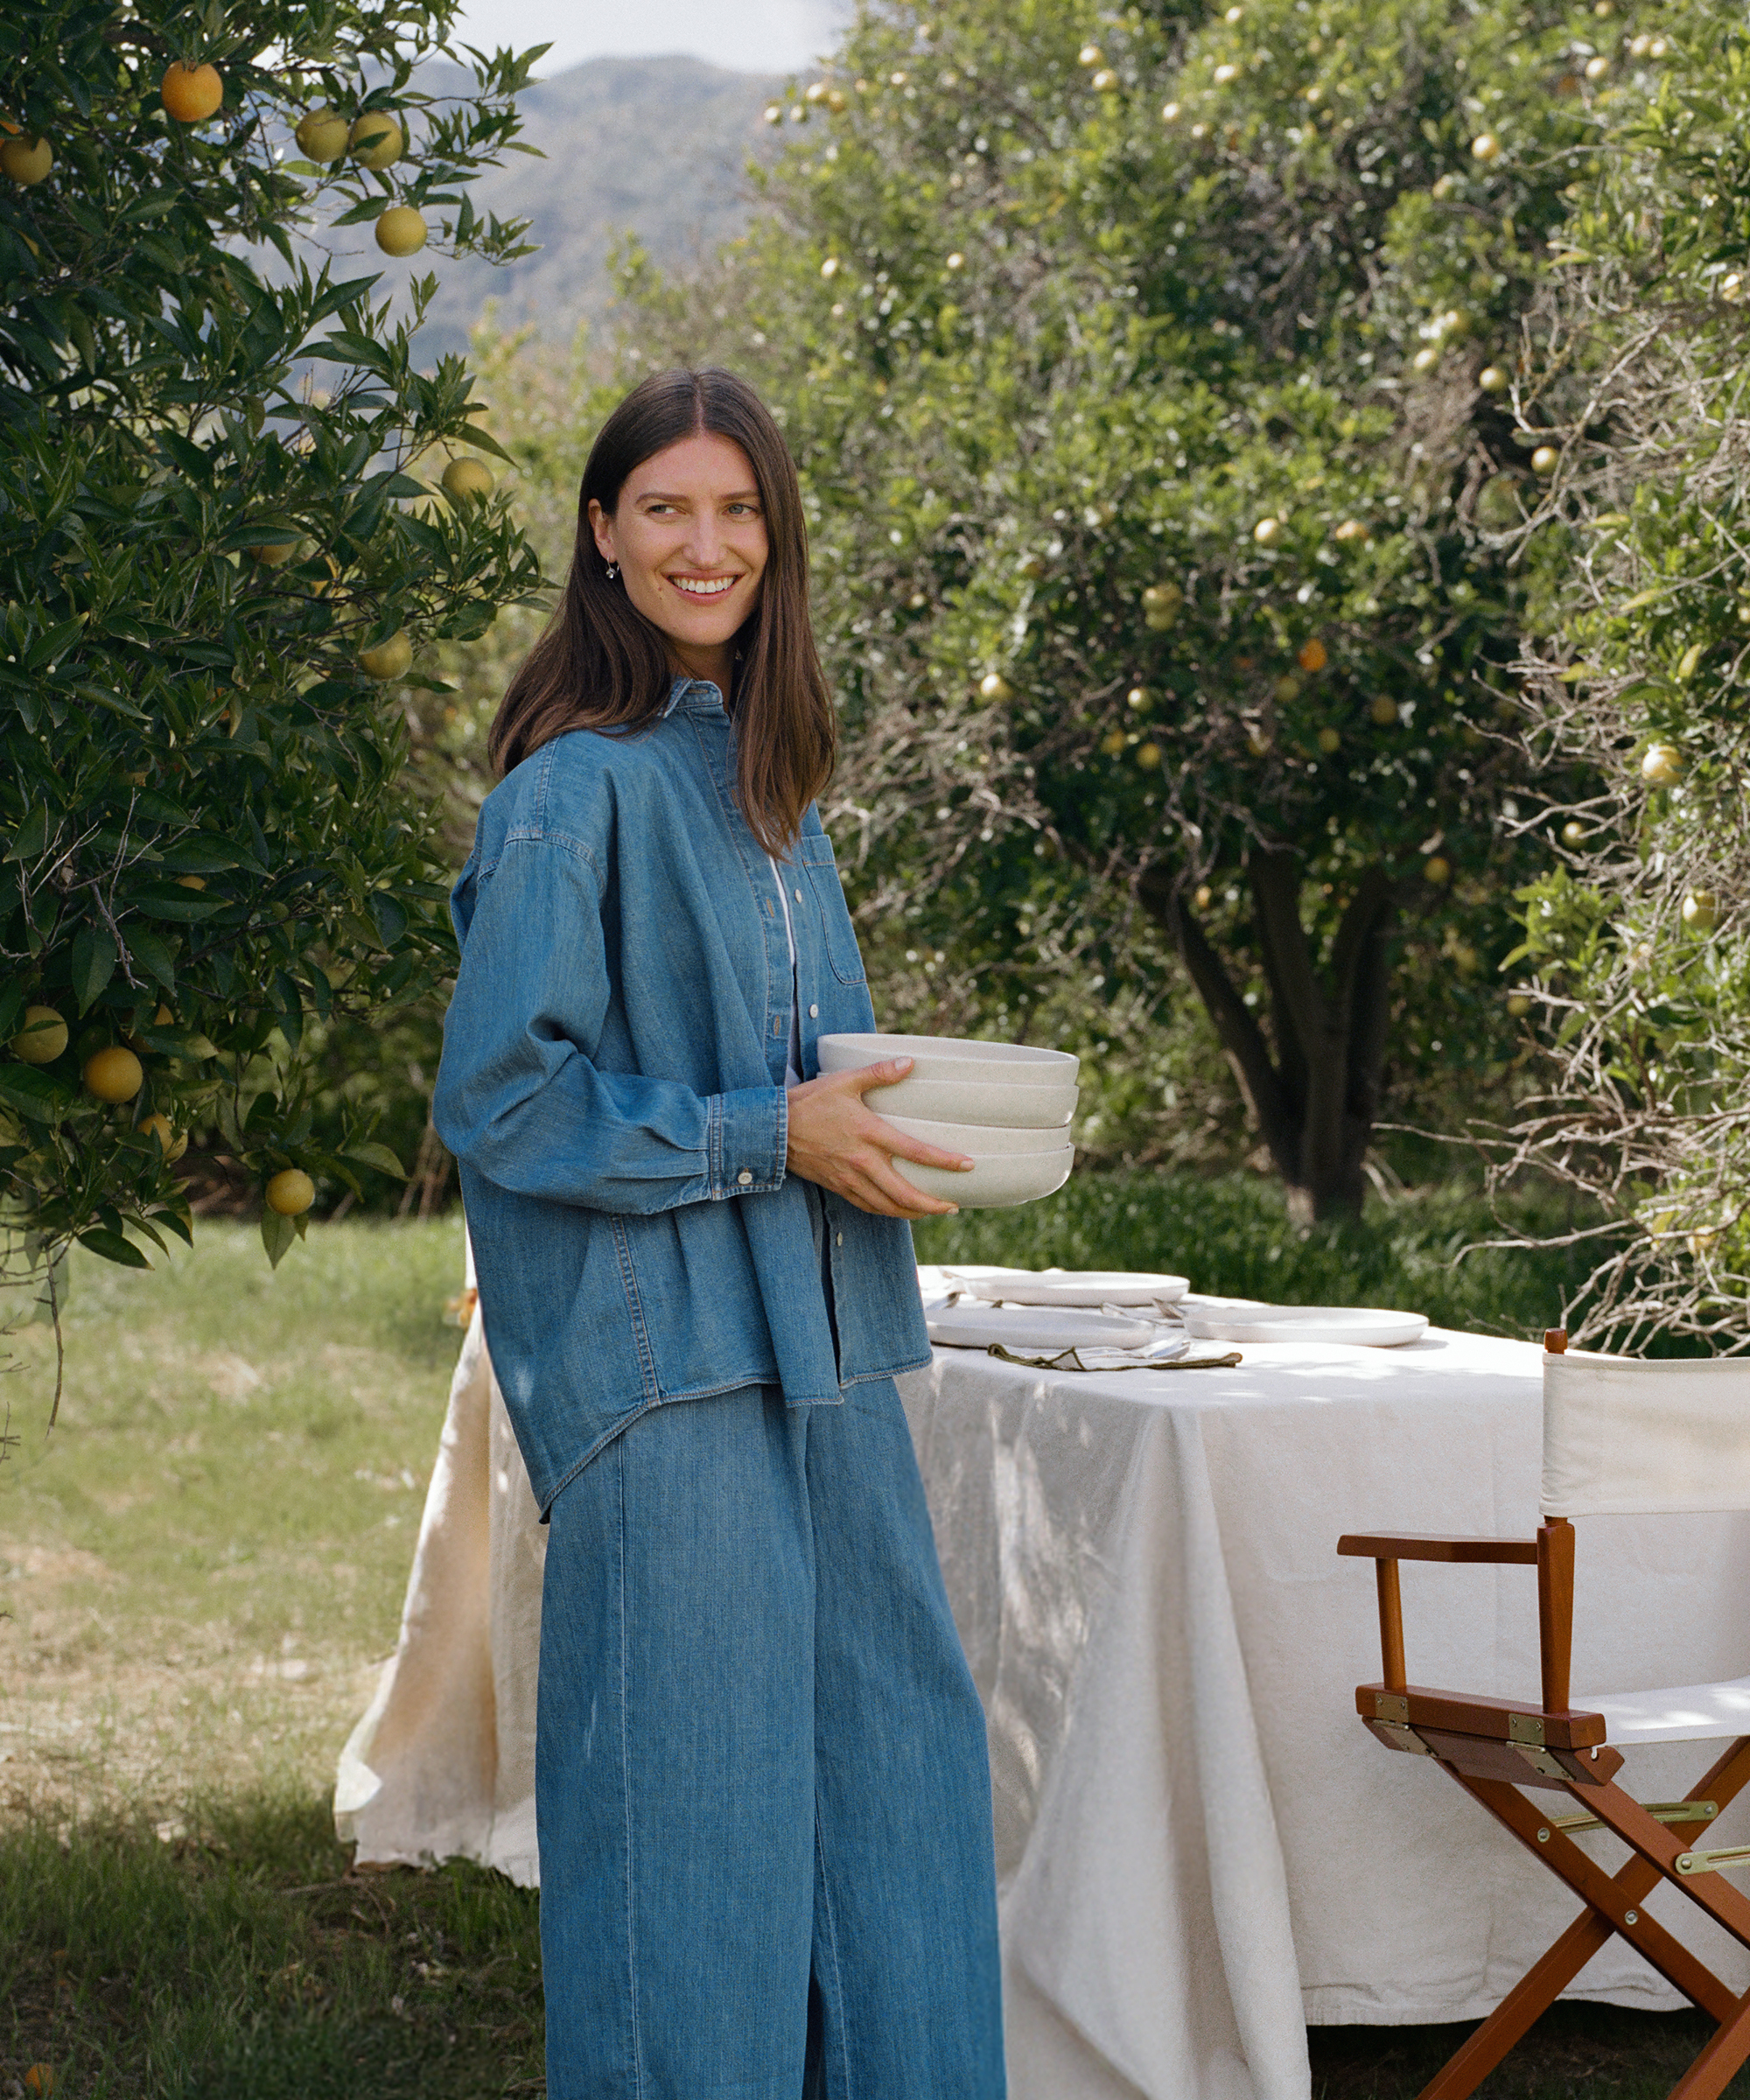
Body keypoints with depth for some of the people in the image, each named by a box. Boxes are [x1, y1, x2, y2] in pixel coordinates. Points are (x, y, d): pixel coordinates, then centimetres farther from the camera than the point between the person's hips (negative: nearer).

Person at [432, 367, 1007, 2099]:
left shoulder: (766, 778, 15)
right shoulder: (579, 789, -10)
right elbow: (500, 1094, -13)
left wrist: (876, 1120, 6)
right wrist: (765, 1135, -14)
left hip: (817, 1342, 8)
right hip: (664, 1355, -8)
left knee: (891, 1753, 9)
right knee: (696, 1785, -3)